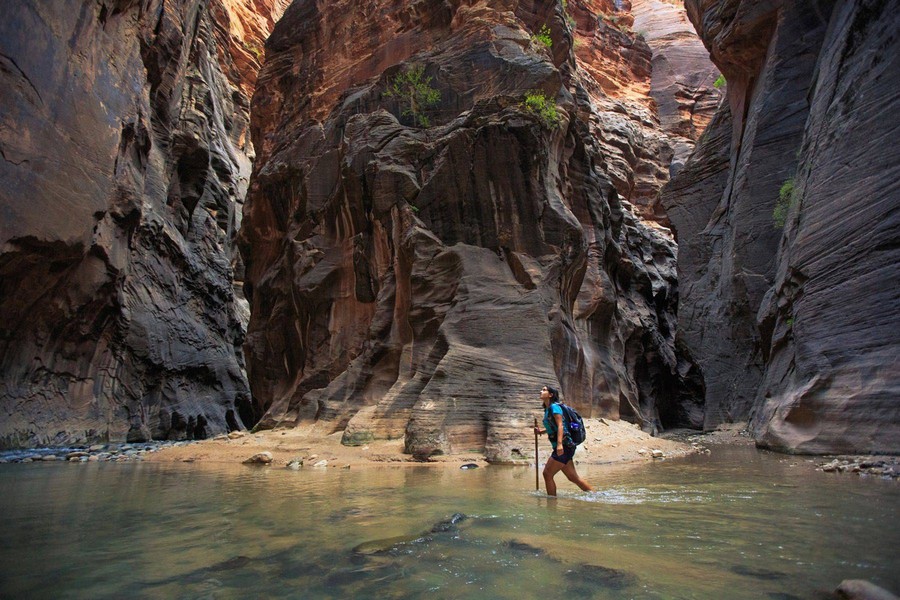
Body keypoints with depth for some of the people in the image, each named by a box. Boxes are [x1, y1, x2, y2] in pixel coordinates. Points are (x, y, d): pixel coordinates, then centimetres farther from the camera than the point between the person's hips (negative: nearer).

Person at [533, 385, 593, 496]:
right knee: (573, 477, 13)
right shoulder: (547, 409, 16)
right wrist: (541, 431, 12)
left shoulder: (554, 407, -9)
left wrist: (559, 444, -29)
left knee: (547, 474, -7)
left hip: (564, 446, -9)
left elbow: (560, 426, -19)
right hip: (562, 448, 9)